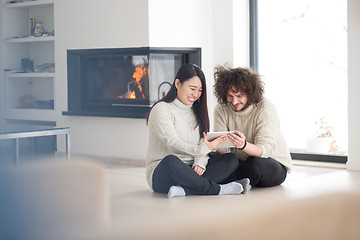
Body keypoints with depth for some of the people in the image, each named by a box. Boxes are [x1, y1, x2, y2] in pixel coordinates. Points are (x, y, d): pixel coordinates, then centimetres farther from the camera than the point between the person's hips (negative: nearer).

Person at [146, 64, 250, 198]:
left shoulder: (196, 111, 18)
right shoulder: (162, 109, -5)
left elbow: (201, 144, 9)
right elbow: (171, 142, -18)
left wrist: (200, 163, -14)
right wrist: (201, 149, -34)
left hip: (189, 171, 7)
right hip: (161, 173, -7)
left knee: (231, 159, -12)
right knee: (171, 161, -41)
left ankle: (184, 189, -33)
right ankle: (217, 189, -27)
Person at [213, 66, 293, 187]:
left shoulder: (265, 108, -18)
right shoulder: (221, 109, -5)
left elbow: (265, 150, -27)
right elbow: (222, 149, -10)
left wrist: (244, 145, -48)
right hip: (239, 162, 3)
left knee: (256, 164, -37)